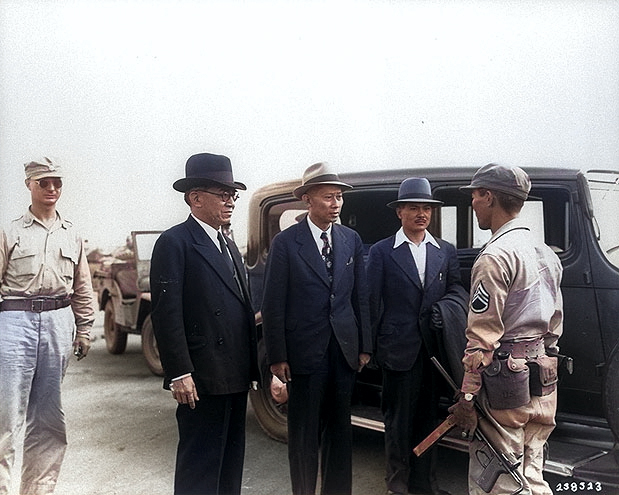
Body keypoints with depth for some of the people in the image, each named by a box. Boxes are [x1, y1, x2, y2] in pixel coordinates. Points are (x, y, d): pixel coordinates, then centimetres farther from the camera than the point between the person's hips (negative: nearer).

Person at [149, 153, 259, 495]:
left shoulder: (229, 246, 18)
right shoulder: (174, 243, -9)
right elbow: (166, 313, -16)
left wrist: (251, 368, 15)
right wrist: (179, 374, -20)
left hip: (236, 377, 8)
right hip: (202, 379, -8)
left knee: (231, 459, 17)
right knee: (200, 466, 2)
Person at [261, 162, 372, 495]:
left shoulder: (351, 240, 6)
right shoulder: (285, 243, -7)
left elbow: (361, 297, 8)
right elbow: (273, 304, -7)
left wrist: (365, 346, 5)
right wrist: (277, 357, -9)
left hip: (344, 351, 4)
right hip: (305, 351, -4)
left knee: (340, 427, 15)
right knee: (304, 431, 9)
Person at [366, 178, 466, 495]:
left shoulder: (446, 251, 9)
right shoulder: (381, 252, -1)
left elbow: (456, 289, 11)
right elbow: (373, 302, -1)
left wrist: (450, 310, -11)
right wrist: (372, 346, -2)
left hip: (434, 348, 4)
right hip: (399, 349, -3)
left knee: (428, 417, 15)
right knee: (398, 420, 8)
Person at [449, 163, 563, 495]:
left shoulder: (495, 256, -15)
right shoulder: (545, 254, 13)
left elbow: (482, 337, -17)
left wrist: (467, 396, -13)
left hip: (505, 382, -9)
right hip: (543, 382, 9)